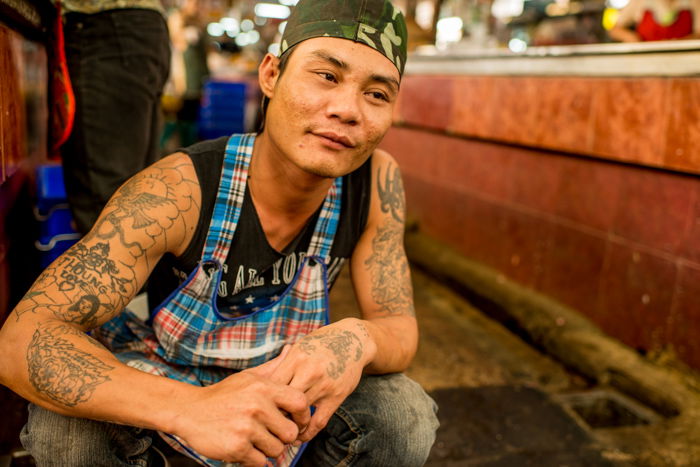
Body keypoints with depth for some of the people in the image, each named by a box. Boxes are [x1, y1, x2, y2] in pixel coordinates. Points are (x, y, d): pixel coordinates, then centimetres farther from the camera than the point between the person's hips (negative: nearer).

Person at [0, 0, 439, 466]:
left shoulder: (378, 182, -20)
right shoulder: (179, 190, -31)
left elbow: (400, 328, -13)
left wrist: (358, 339, -40)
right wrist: (188, 408, -52)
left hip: (286, 377, 3)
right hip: (164, 380, -2)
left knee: (406, 418, -21)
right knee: (66, 427, -32)